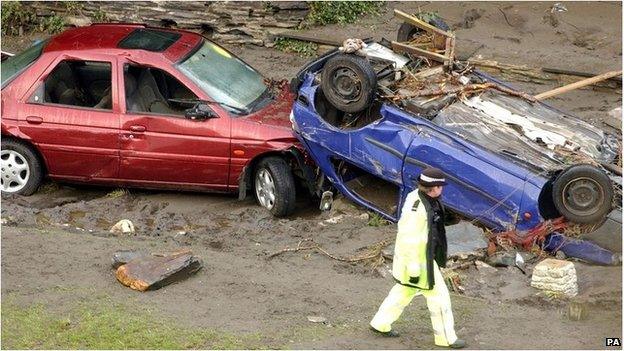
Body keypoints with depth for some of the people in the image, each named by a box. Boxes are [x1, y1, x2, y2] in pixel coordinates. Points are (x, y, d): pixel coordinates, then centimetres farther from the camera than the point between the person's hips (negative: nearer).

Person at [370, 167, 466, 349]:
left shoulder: (423, 199, 2)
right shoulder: (416, 207, -28)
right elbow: (409, 238, -26)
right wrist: (414, 268, -22)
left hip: (425, 256, 10)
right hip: (418, 259, -10)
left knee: (404, 291, 23)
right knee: (438, 296, 3)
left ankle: (381, 324, 36)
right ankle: (446, 337, 16)